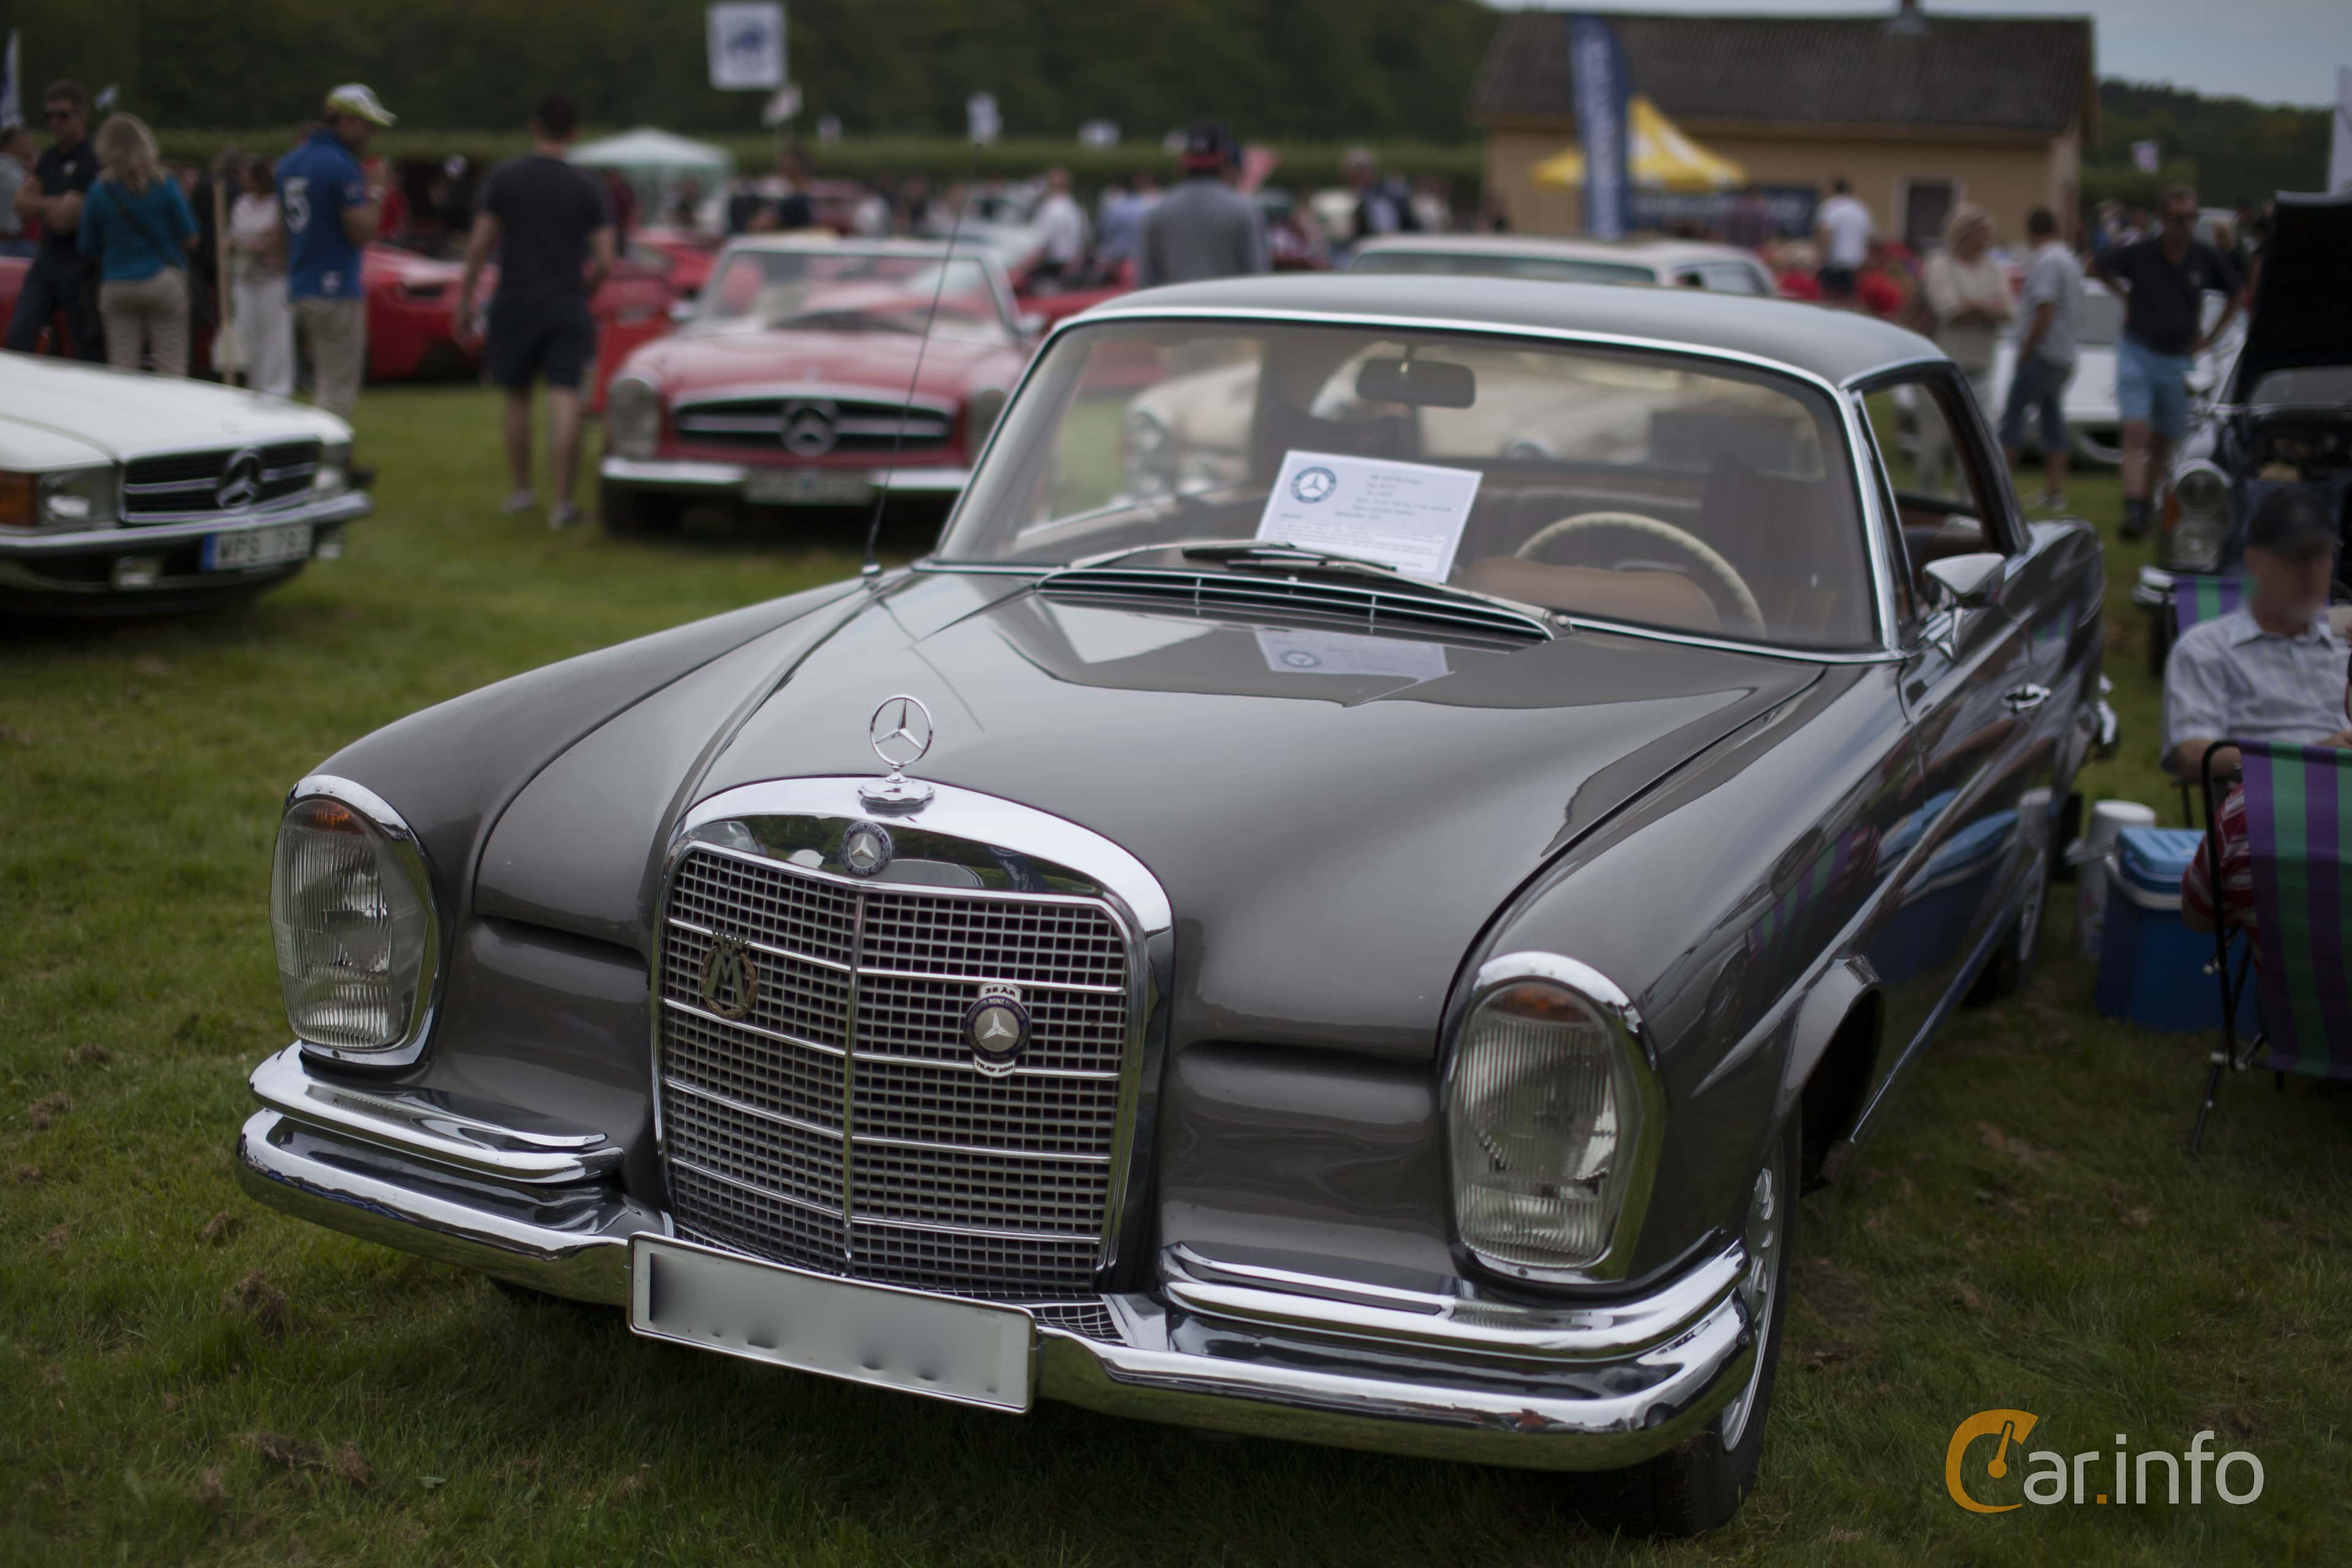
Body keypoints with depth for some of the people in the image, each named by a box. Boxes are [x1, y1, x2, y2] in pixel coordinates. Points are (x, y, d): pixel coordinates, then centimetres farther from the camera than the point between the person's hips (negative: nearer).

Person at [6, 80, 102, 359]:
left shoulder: (92, 162, -14)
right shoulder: (50, 158, 13)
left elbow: (63, 220, -18)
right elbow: (22, 209, 10)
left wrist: (36, 205, -1)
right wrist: (53, 206, -9)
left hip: (78, 265, -7)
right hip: (45, 259, 7)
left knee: (87, 350, 2)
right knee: (17, 340, -1)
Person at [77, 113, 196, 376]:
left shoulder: (100, 192, -2)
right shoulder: (164, 184, -6)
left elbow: (88, 248, 5)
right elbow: (188, 237, -2)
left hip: (116, 287, 2)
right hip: (164, 280, -1)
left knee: (122, 367, 4)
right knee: (171, 365, 0)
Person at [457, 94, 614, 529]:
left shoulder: (504, 177, -2)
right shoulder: (586, 188, 0)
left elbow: (480, 243, -3)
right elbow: (605, 260, -4)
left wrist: (466, 296, 6)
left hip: (515, 302, 1)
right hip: (567, 306, -1)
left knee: (517, 398, 15)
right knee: (565, 402, -5)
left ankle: (520, 492, 24)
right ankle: (561, 503, -10)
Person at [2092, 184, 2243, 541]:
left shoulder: (2207, 259, -2)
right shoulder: (2139, 254, -8)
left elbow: (2237, 294, 14)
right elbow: (2097, 266, 10)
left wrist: (2211, 337, 9)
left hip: (2178, 361, 3)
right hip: (2138, 354, -3)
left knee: (2164, 445, 10)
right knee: (2136, 433, -17)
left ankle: (2148, 509, 27)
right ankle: (2133, 512, -25)